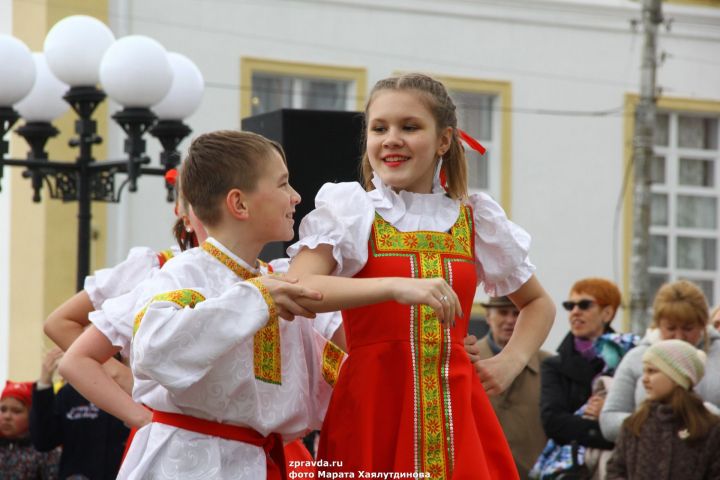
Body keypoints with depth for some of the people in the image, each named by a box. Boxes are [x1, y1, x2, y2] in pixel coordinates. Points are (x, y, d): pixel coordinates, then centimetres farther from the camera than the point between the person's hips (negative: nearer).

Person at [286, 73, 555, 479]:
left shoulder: (476, 220, 10)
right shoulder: (348, 210, 2)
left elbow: (539, 303, 26)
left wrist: (511, 362, 8)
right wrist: (394, 286, -27)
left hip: (455, 413, 3)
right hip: (371, 408, -3)